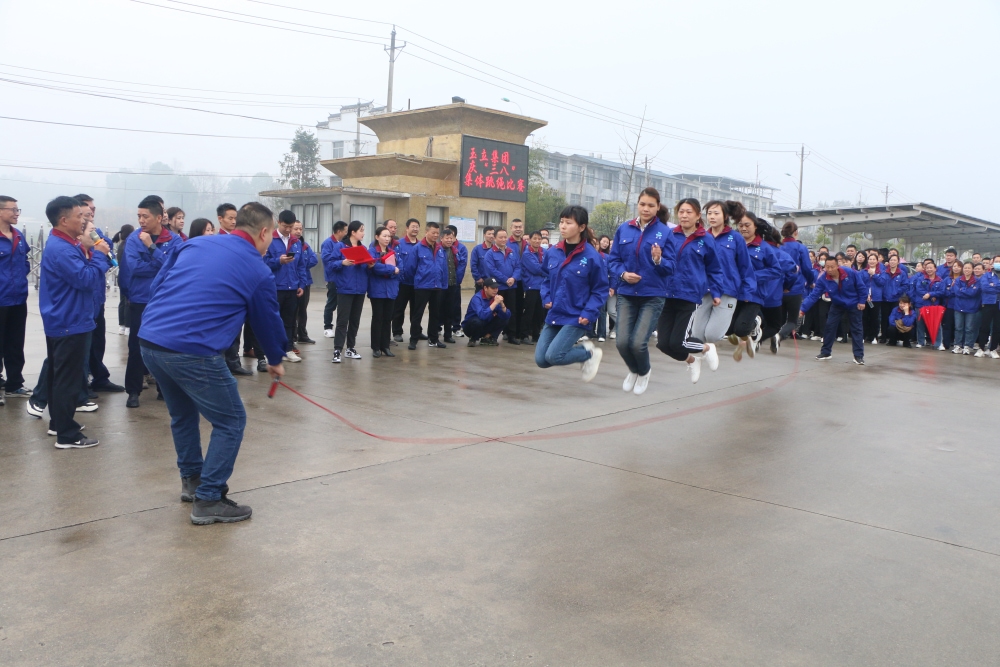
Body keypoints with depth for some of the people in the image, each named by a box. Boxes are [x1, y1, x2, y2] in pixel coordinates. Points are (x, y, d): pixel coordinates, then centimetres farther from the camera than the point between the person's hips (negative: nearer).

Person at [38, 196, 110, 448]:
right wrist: (98, 254, -13)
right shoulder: (61, 249, -22)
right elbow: (86, 279, -26)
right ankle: (67, 435, -1)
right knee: (68, 378, -6)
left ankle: (58, 422, 30)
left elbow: (80, 273, 17)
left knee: (59, 375, 18)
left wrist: (88, 252, 2)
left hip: (61, 321, 11)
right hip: (69, 323, -11)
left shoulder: (62, 244, 12)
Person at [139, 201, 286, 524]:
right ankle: (208, 501, 11)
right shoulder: (258, 271, 3)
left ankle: (191, 479, 41)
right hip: (192, 351, -7)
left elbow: (156, 286, 19)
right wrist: (275, 360, 32)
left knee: (182, 413, 28)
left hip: (148, 340, 7)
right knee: (231, 421, 9)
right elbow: (268, 320, 15)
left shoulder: (194, 243, 17)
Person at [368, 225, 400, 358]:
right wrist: (392, 269, -13)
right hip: (377, 289, -5)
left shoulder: (392, 252, 13)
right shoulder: (372, 251, -6)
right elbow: (376, 267, -22)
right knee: (377, 318, 0)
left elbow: (398, 268, 2)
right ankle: (376, 348, 6)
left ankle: (385, 346, 14)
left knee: (388, 318, 7)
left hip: (390, 289, 5)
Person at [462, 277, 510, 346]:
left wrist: (501, 303, -28)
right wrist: (495, 303, -37)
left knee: (504, 319, -11)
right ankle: (473, 339, -8)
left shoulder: (495, 297, -8)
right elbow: (482, 315, -42)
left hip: (486, 326, 6)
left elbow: (506, 316, -13)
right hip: (471, 326, -6)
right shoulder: (477, 298, -25)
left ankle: (487, 337, -2)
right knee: (478, 321, -37)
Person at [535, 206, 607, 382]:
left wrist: (589, 313, -17)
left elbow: (600, 290, -6)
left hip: (576, 318, -6)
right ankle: (576, 344, 24)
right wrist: (546, 299, -1)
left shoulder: (591, 255, -13)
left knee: (553, 356, -17)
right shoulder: (552, 252, 1)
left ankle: (590, 352, 10)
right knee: (541, 359, 2)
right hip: (554, 315, 6)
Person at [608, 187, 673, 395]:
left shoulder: (665, 232, -3)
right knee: (622, 342, -6)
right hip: (626, 294, 2)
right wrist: (623, 274, -13)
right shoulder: (623, 229, 2)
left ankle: (644, 372, 25)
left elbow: (670, 268, -5)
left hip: (653, 296, -2)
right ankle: (633, 370, 30)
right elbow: (612, 260, 6)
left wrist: (659, 261, -25)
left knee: (638, 343, -11)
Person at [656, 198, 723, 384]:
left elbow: (714, 270, 10)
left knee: (678, 342, -9)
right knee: (663, 343, -1)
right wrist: (657, 258, -15)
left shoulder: (706, 240, -1)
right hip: (668, 295, 3)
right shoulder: (670, 235, 3)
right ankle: (691, 360, 31)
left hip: (690, 296, -3)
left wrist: (716, 292, 3)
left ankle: (708, 349, 24)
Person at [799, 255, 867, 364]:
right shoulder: (823, 279, -25)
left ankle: (859, 356, 7)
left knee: (856, 329, 1)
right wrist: (803, 309, -38)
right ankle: (826, 352, 13)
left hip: (854, 305, -2)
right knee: (830, 326, -1)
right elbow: (814, 295, -28)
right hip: (837, 305, 2)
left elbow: (861, 286, -13)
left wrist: (862, 301, -10)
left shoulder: (850, 273, -28)